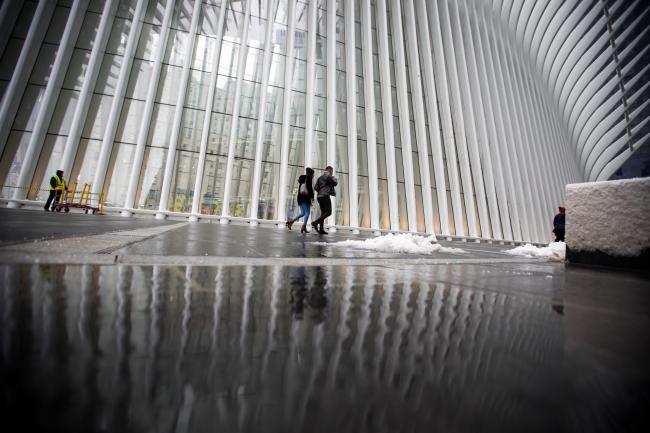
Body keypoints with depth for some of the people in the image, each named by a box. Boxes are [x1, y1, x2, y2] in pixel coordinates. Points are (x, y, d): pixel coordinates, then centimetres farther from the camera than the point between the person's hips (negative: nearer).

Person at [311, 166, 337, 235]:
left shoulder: (320, 177, 22)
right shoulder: (328, 175, -1)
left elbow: (315, 187, 17)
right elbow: (335, 183, -1)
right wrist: (335, 178, 19)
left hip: (319, 196, 9)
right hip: (325, 196, -9)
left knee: (323, 212, 7)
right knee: (328, 212, -10)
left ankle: (321, 229, 1)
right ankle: (315, 222, -21)